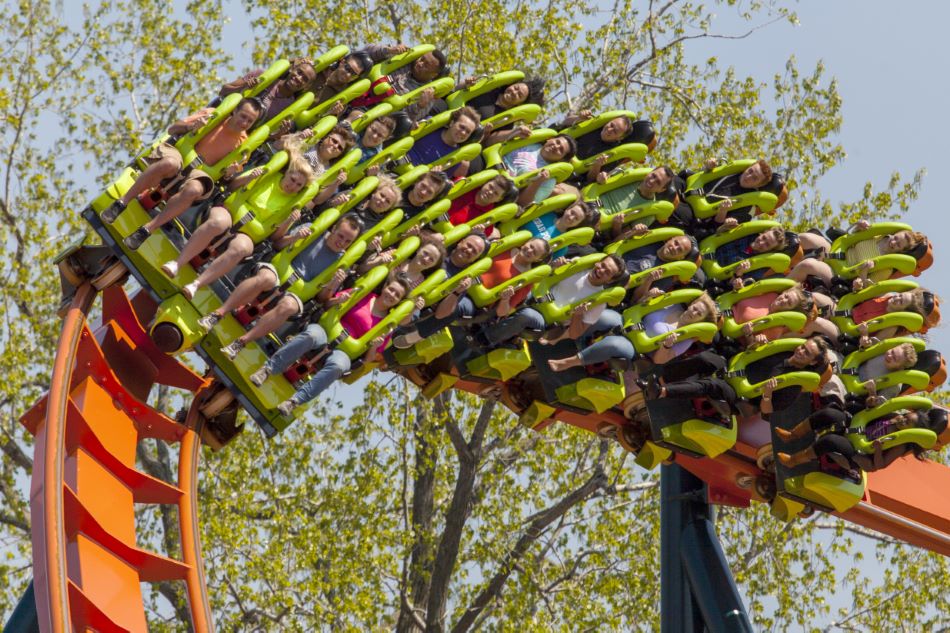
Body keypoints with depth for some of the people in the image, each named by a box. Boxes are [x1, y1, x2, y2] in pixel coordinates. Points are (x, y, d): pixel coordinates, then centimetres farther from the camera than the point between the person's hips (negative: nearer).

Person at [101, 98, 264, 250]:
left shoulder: (242, 144, 3)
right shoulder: (213, 115, -2)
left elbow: (226, 176, 12)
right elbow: (172, 130, 0)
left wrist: (230, 172, -13)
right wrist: (191, 126, -21)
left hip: (199, 172, 1)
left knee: (193, 190, -38)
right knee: (170, 163, -40)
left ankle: (147, 229, -32)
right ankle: (122, 202, -28)